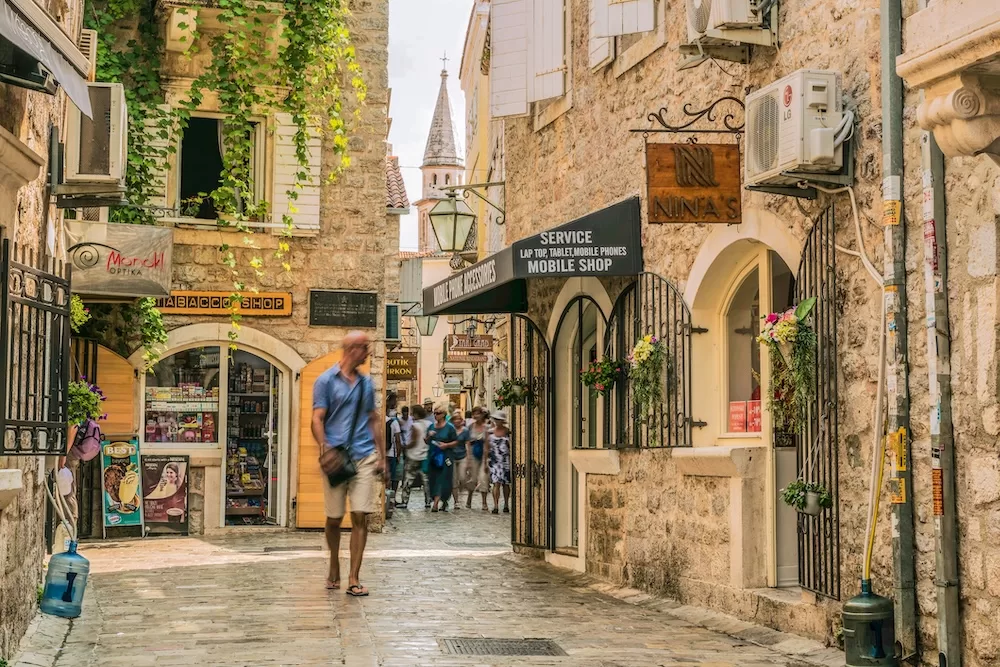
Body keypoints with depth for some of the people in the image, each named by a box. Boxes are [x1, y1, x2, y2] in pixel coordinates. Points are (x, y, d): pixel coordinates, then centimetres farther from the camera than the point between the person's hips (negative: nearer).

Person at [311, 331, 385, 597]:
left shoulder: (366, 383, 14)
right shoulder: (326, 380, 0)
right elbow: (317, 419, -4)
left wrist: (382, 455, 14)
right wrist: (324, 449, -18)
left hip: (363, 456, 3)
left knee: (360, 517, -5)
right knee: (334, 517, 7)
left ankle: (354, 578, -2)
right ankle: (334, 567, 28)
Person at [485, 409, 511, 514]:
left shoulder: (508, 432, 3)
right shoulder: (490, 432, 6)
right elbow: (487, 448, 10)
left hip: (506, 461, 0)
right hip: (494, 461, 0)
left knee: (506, 484, 8)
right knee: (496, 483, -10)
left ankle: (506, 505, 21)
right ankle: (496, 506, -13)